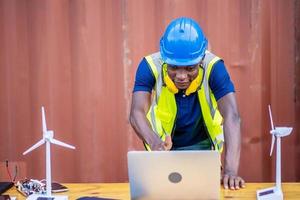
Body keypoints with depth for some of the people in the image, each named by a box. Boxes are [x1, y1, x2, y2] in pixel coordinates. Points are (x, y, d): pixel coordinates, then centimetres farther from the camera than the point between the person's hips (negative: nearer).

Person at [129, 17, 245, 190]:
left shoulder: (213, 67, -26)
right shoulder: (151, 66, -24)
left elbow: (232, 116, -34)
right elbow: (137, 113, -33)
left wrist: (231, 170, -47)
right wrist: (154, 142, -55)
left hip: (202, 146, 0)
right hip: (164, 147, 0)